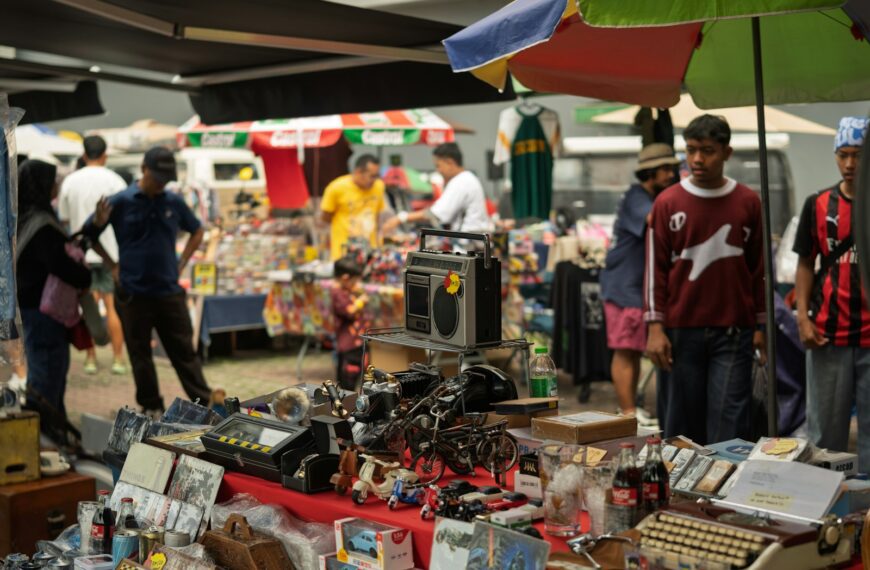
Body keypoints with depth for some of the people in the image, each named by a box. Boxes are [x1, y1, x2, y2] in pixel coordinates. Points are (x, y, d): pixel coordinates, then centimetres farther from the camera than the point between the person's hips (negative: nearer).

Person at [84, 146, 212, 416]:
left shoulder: (174, 202, 3)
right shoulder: (119, 202, -4)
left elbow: (197, 232, 20)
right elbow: (88, 235, 5)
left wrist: (181, 264, 10)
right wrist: (112, 266, -3)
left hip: (169, 291, 2)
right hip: (133, 293, -2)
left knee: (184, 352, 5)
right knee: (140, 354, 7)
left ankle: (205, 404, 10)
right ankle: (151, 407, 18)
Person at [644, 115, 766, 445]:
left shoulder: (747, 203, 5)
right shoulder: (668, 203, 2)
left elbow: (759, 268, 10)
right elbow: (655, 268, 2)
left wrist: (761, 325, 8)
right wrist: (655, 326, -4)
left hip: (734, 330, 0)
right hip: (682, 330, 0)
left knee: (729, 421, -3)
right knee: (684, 421, 5)